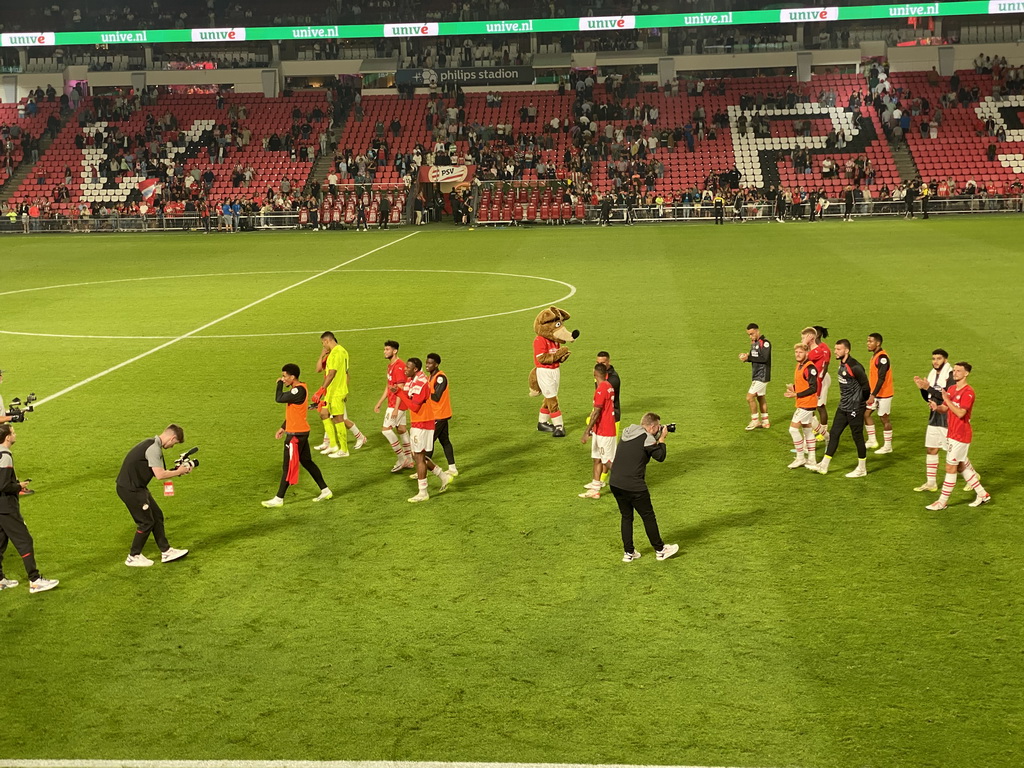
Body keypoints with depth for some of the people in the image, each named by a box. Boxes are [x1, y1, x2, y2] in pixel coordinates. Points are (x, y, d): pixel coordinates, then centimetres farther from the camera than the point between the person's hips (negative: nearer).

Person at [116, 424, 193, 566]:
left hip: (136, 487, 10)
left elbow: (158, 472, 14)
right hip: (130, 489, -10)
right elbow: (160, 475, -24)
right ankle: (133, 557, 14)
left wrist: (179, 471, 6)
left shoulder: (152, 444, 12)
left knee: (157, 516, 14)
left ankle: (166, 552, 21)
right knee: (146, 522, 0)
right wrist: (178, 472, -9)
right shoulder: (154, 448, -20)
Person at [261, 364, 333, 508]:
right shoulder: (297, 389, 11)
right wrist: (283, 428, 17)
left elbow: (279, 398, -28)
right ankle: (325, 491, 21)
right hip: (300, 431, 10)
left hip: (296, 434, -10)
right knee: (306, 462, 16)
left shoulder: (299, 390, -21)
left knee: (288, 466, -2)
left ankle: (279, 499, 5)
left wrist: (280, 384, -11)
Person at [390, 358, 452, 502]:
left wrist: (400, 392, -21)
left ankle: (422, 493, 0)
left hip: (422, 424, -10)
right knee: (419, 456, 15)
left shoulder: (421, 383, -20)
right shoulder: (410, 380, 11)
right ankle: (443, 476, 26)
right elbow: (409, 402, 10)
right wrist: (397, 391, -7)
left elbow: (414, 406, -24)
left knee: (419, 456, -5)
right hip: (417, 424, 10)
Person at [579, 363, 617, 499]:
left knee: (608, 462, -1)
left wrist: (586, 432, -20)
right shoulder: (609, 386, 9)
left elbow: (596, 413, -22)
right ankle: (595, 487, 13)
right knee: (597, 458, 10)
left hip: (604, 432, -9)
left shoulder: (601, 389, -20)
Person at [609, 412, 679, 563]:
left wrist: (656, 437, 19)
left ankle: (628, 553, 21)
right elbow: (660, 456, -5)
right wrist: (661, 438, 7)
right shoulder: (647, 438, -11)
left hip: (615, 484, 7)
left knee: (626, 517, 17)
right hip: (634, 487, -7)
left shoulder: (627, 433, 11)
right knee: (648, 517, 9)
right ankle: (660, 550, 23)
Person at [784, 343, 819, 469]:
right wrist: (793, 387, 1)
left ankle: (800, 458, 1)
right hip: (802, 403, 10)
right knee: (807, 429, 16)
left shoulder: (809, 367, -19)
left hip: (807, 404, -10)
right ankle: (811, 459, 25)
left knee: (793, 428, -9)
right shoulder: (799, 365, 9)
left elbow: (813, 388, -22)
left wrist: (796, 395, -22)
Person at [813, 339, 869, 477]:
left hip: (854, 409, -9)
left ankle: (862, 469, 14)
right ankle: (823, 466, 15)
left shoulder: (854, 367, -22)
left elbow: (865, 385, -17)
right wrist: (845, 398, 13)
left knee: (857, 437, 2)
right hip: (843, 407, 9)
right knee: (834, 434, 10)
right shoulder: (841, 364, 7)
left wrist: (859, 401, -4)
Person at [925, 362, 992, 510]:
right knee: (962, 466, 16)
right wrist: (936, 407, -8)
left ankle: (942, 501, 3)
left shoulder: (968, 391, -16)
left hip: (960, 435, -9)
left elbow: (960, 413, -24)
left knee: (950, 468, -4)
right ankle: (982, 495, 27)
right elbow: (945, 408, 12)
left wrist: (947, 400, -23)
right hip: (952, 434, 9)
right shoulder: (951, 389, 11)